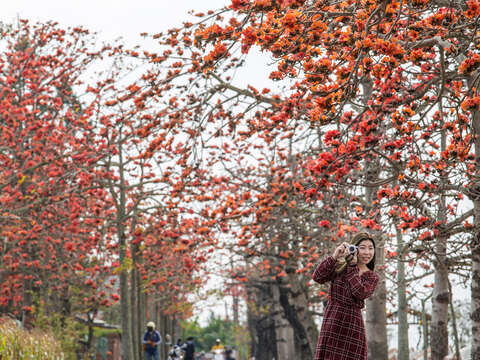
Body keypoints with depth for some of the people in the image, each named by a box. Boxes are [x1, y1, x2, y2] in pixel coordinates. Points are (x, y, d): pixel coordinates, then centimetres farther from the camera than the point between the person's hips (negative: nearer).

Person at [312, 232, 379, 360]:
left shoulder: (372, 277, 7)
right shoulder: (339, 267, 7)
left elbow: (359, 293, -12)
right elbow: (317, 277, -7)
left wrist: (352, 265, -9)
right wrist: (334, 256, -13)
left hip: (353, 325, 0)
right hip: (332, 322, 0)